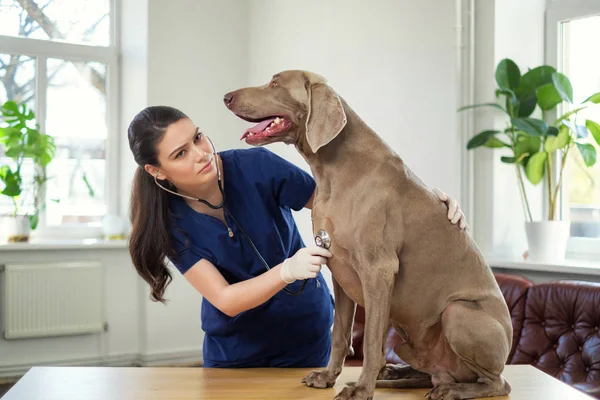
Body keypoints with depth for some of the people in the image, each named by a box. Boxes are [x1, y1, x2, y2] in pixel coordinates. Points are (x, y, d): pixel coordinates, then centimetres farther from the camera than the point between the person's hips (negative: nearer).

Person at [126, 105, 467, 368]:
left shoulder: (254, 165, -20)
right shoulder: (168, 221, -16)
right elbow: (225, 300, -22)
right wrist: (286, 271, -39)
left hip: (304, 337, -1)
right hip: (232, 350, 1)